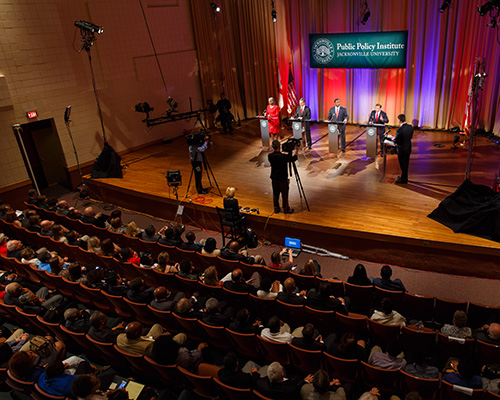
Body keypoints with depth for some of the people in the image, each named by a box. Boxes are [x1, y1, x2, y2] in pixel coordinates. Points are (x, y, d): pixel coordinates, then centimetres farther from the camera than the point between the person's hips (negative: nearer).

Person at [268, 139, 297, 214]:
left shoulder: (270, 156, -10)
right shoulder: (283, 156, -22)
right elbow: (293, 158, -5)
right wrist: (294, 152, 13)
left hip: (274, 178, 5)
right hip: (283, 179, -5)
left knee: (275, 194, 16)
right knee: (284, 194, 9)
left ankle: (276, 208, 27)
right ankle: (286, 209, 20)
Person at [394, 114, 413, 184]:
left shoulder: (400, 129, -26)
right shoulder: (410, 127, -5)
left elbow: (396, 141, -20)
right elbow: (410, 137, 7)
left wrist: (393, 139, 1)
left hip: (402, 150, -7)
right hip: (408, 148, 7)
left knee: (403, 165, 8)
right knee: (405, 164, 20)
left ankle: (404, 179, 20)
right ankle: (403, 176, 37)